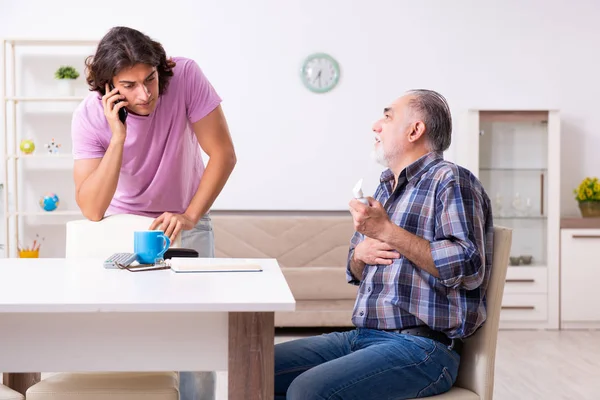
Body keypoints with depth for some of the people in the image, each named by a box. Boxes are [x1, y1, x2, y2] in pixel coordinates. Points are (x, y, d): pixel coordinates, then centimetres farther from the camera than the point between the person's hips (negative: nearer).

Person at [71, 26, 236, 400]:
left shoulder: (186, 76, -24)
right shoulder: (89, 116, -22)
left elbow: (224, 154, -18)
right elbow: (92, 210, -29)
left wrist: (189, 216, -24)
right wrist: (118, 137, -36)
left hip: (187, 219, 0)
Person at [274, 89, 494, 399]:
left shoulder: (449, 180, -6)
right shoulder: (384, 189, 20)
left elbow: (469, 268, -19)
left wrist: (387, 232, -18)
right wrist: (361, 253, 3)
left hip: (421, 347, -8)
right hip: (362, 336, 8)